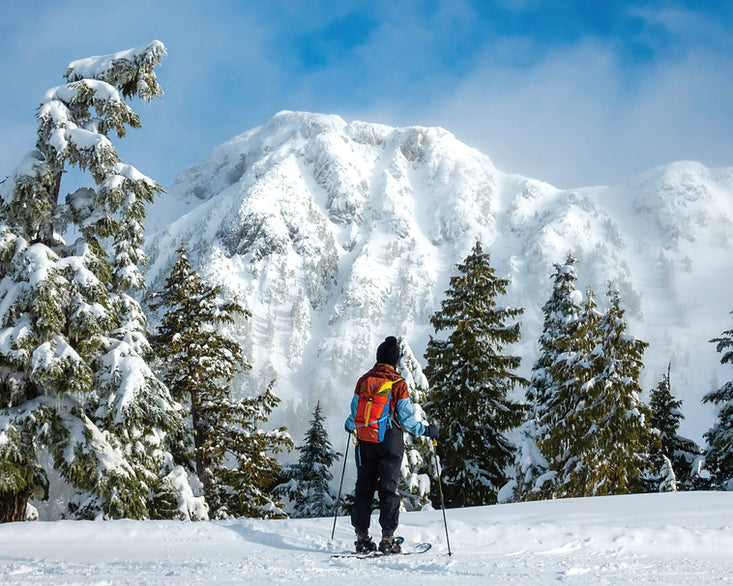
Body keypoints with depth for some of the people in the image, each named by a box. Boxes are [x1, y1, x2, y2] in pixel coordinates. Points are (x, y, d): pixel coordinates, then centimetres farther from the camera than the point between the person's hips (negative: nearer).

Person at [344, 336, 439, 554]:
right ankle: (387, 538, -1)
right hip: (390, 440, -3)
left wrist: (350, 426, 30)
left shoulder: (363, 380, 3)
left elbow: (355, 415, 8)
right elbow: (406, 419, -7)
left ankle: (362, 537, 10)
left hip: (365, 441, 3)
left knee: (364, 488, 10)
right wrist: (426, 430, 6)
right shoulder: (398, 384, -6)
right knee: (388, 489, 1)